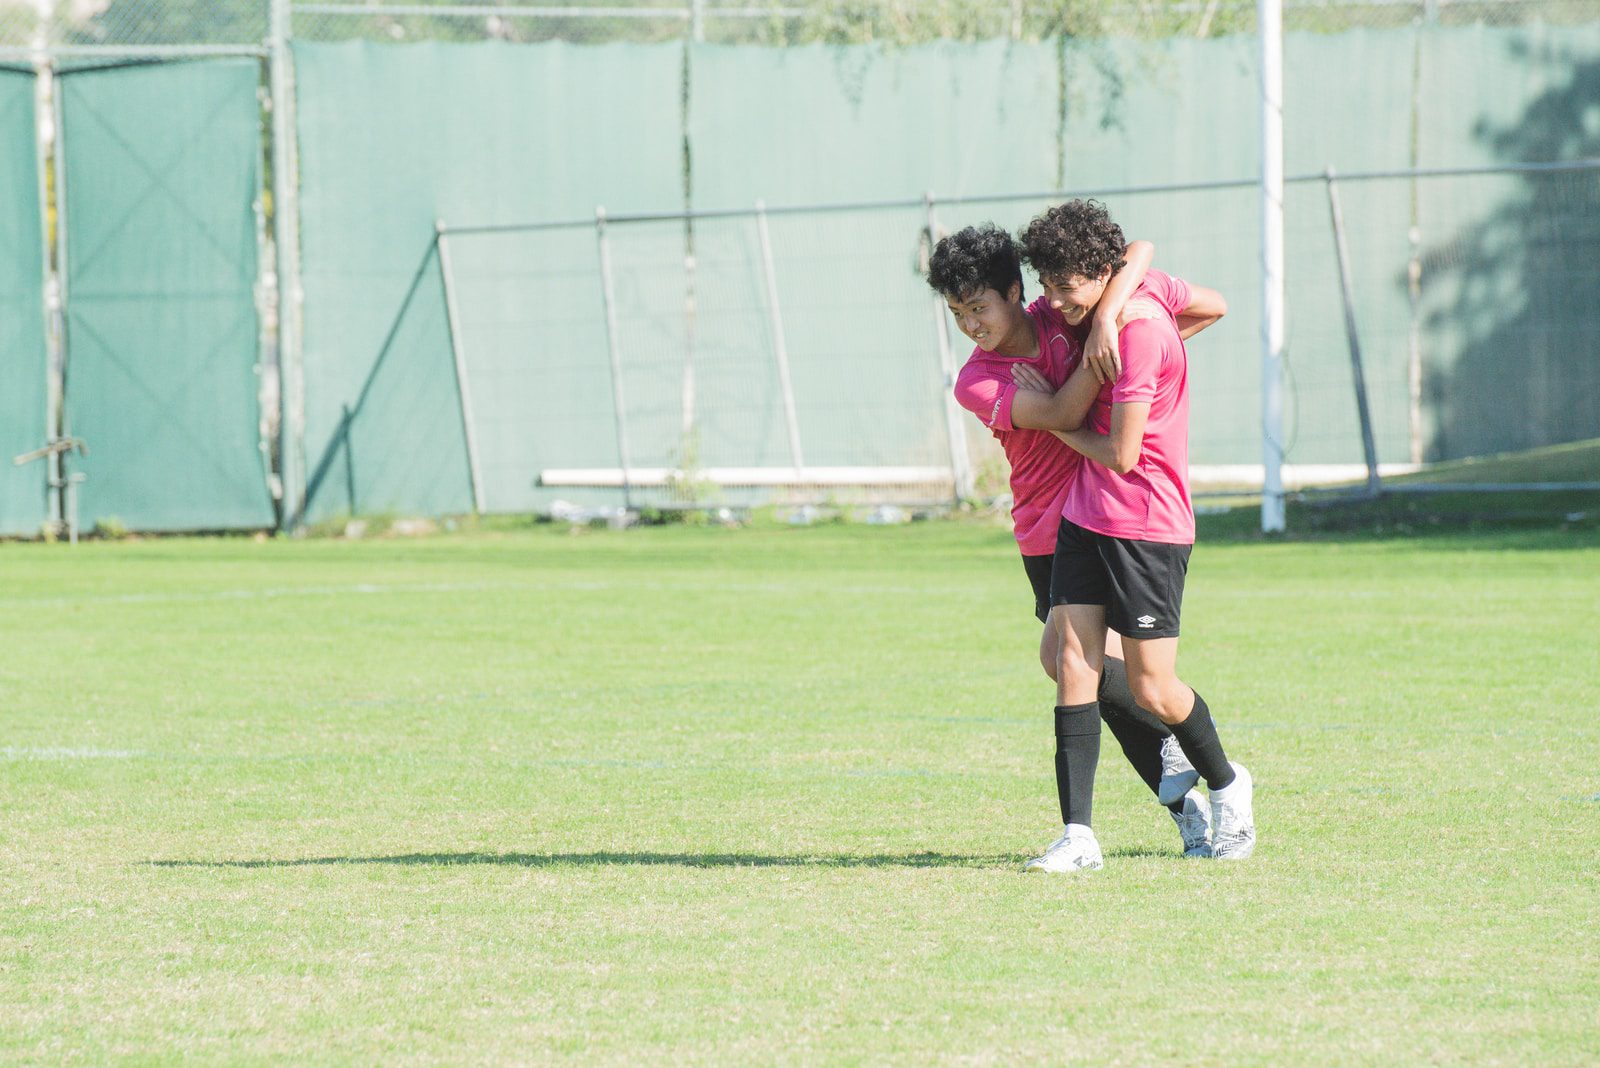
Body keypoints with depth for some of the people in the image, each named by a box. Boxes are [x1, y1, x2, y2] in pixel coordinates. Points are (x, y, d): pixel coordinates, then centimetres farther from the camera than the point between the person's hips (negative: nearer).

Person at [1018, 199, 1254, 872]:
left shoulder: (1138, 335, -22)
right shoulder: (1143, 282, 3)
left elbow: (1121, 456, -18)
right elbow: (1214, 306, 22)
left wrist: (1057, 423, -2)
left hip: (1147, 526, -8)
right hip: (1084, 514, 8)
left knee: (1152, 690, 0)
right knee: (1074, 662, -5)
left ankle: (1227, 785, 28)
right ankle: (1078, 835, -9)